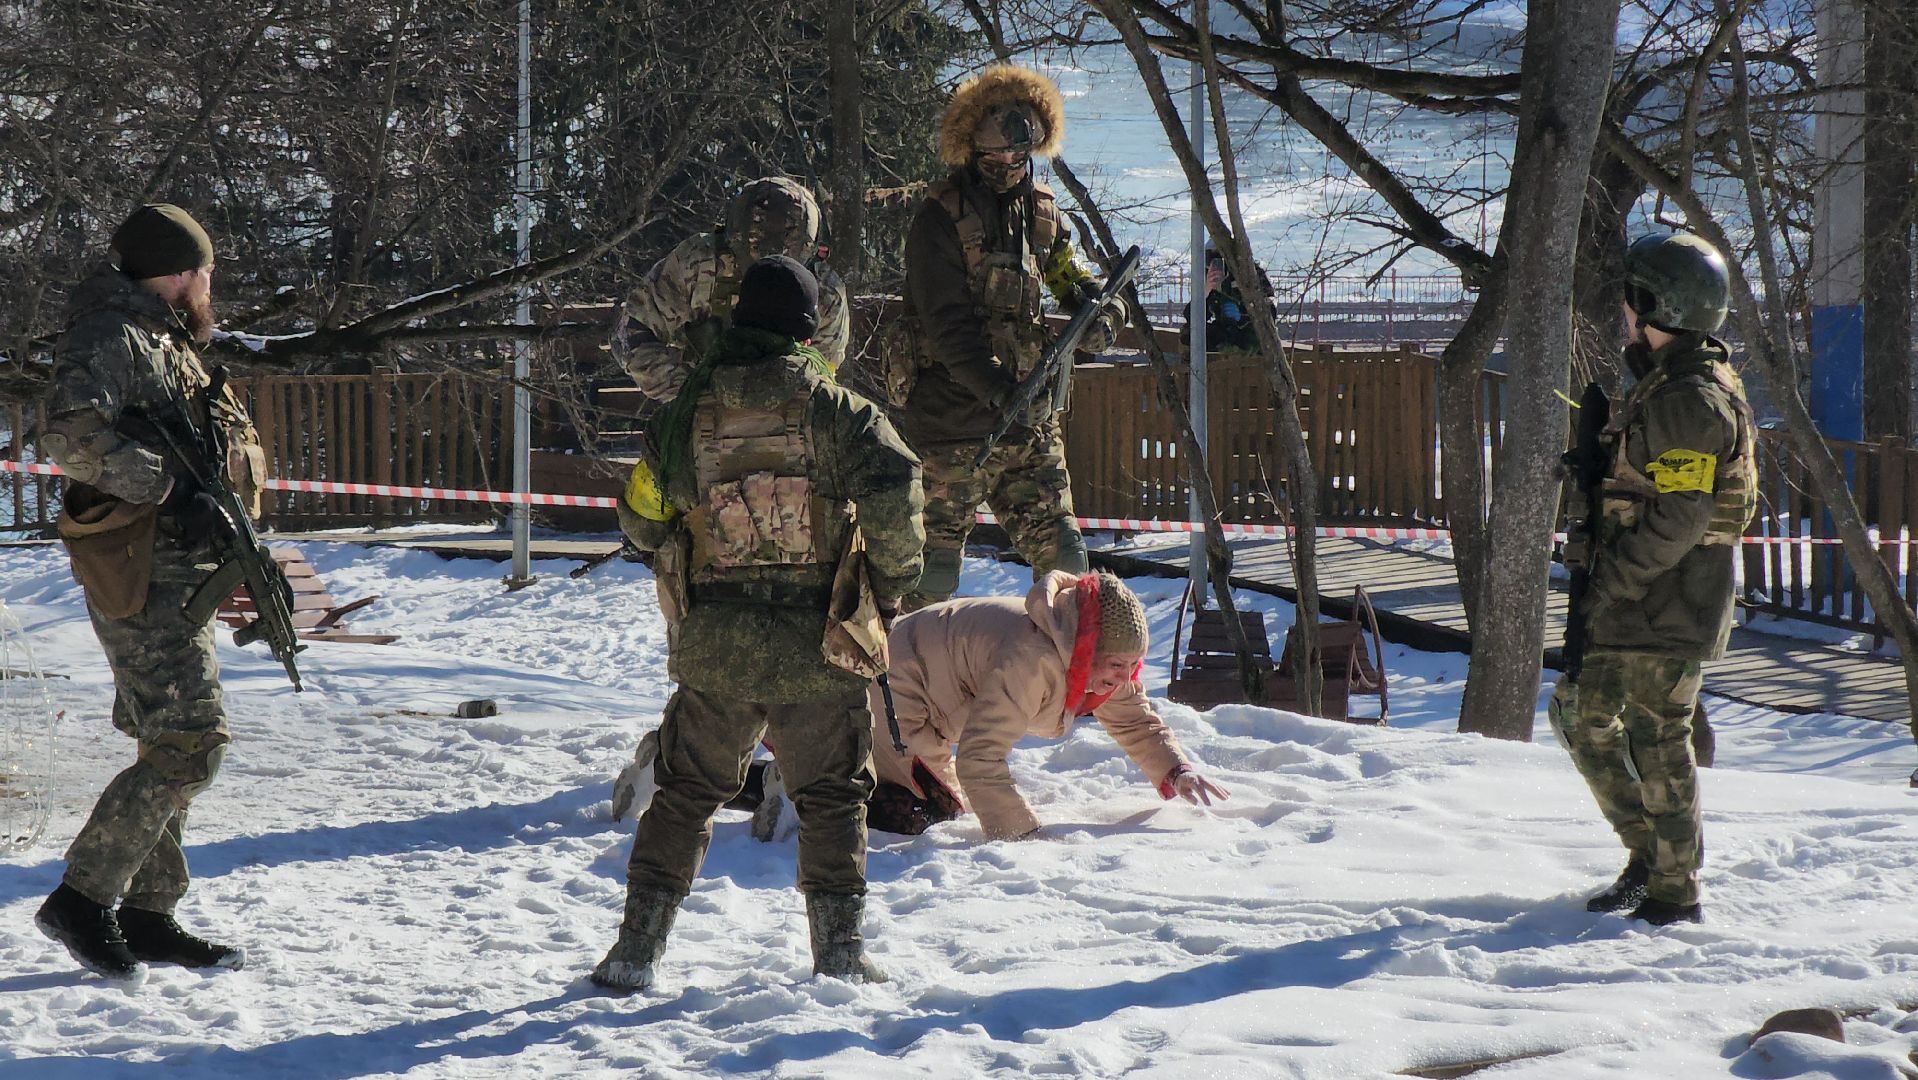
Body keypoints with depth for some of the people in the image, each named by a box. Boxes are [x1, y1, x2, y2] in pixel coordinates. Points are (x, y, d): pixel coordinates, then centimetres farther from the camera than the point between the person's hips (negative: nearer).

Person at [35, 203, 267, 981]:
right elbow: (72, 436, -27)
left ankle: (146, 915, 18)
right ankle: (82, 901, -9)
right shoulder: (111, 339, -10)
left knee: (174, 746, 12)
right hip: (142, 573, -10)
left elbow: (246, 449, 22)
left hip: (182, 577, 10)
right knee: (190, 745, -14)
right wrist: (172, 489, -26)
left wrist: (233, 460, 1)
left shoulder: (171, 346, 21)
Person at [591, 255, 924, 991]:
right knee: (832, 798, 12)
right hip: (817, 649, -2)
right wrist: (891, 585, -1)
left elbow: (640, 521, 12)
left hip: (713, 652, 2)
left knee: (684, 796, 14)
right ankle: (839, 951, 9)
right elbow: (895, 495, -17)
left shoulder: (685, 414, 4)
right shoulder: (837, 410, -5)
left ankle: (638, 950, 12)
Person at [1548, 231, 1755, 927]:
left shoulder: (1693, 400, -18)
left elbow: (1680, 518, -23)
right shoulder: (1664, 384, 15)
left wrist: (1615, 579, -19)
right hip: (1633, 607, 10)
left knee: (1656, 738, -4)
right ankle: (1651, 855, 23)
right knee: (1582, 714, 16)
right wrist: (1606, 581, 19)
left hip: (1667, 607, -10)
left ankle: (1675, 894, 4)